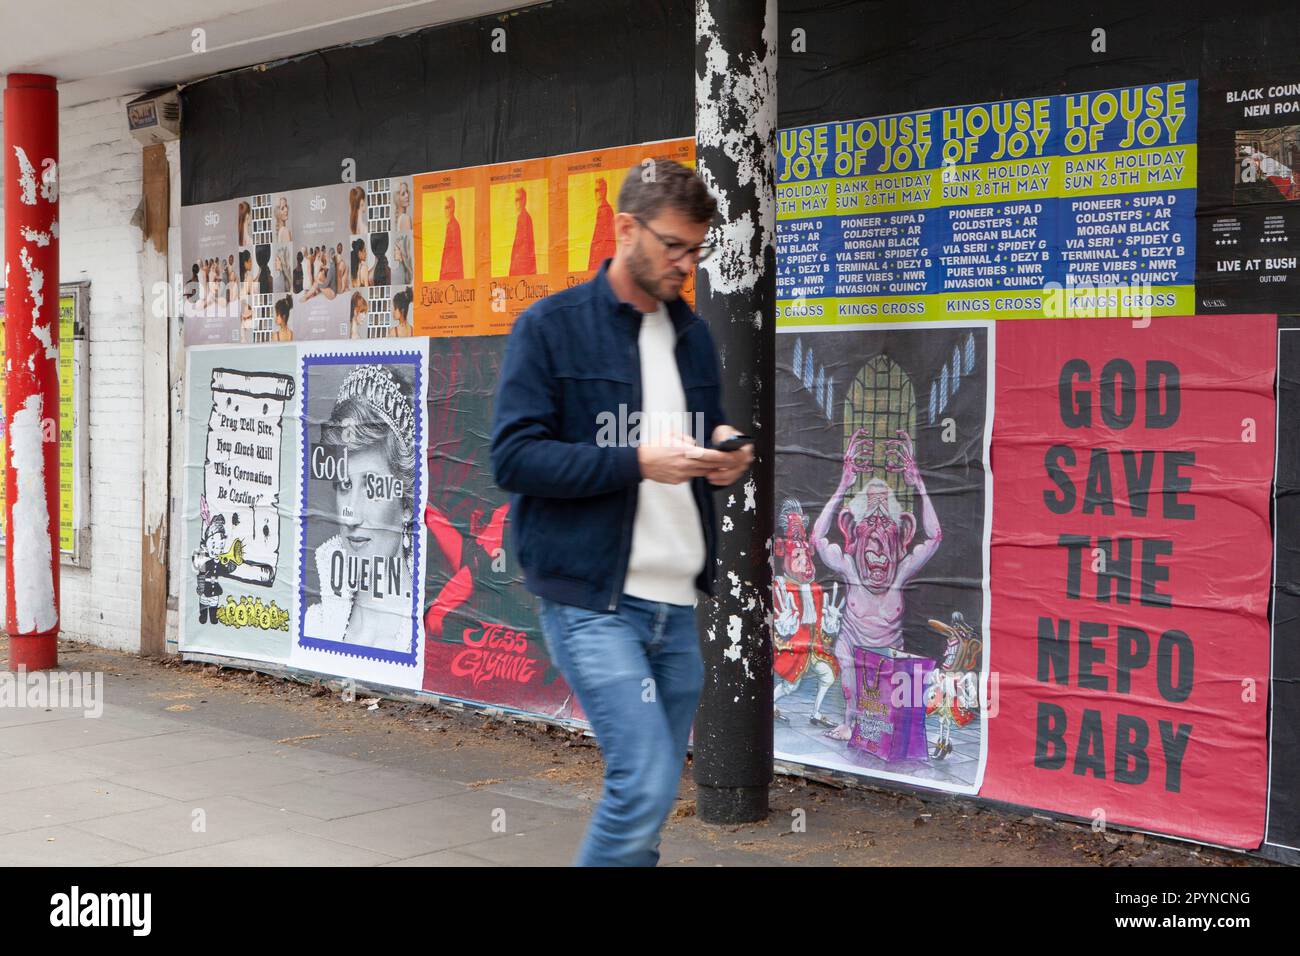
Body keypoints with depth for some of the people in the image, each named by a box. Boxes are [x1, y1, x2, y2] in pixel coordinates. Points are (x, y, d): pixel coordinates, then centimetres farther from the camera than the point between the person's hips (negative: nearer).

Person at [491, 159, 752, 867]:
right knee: (645, 784, -16)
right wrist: (638, 462, -19)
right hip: (590, 600, -6)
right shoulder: (550, 326, -3)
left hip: (676, 602, 6)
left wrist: (720, 458, -1)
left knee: (652, 797, 10)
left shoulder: (694, 335, 15)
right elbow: (512, 457, -11)